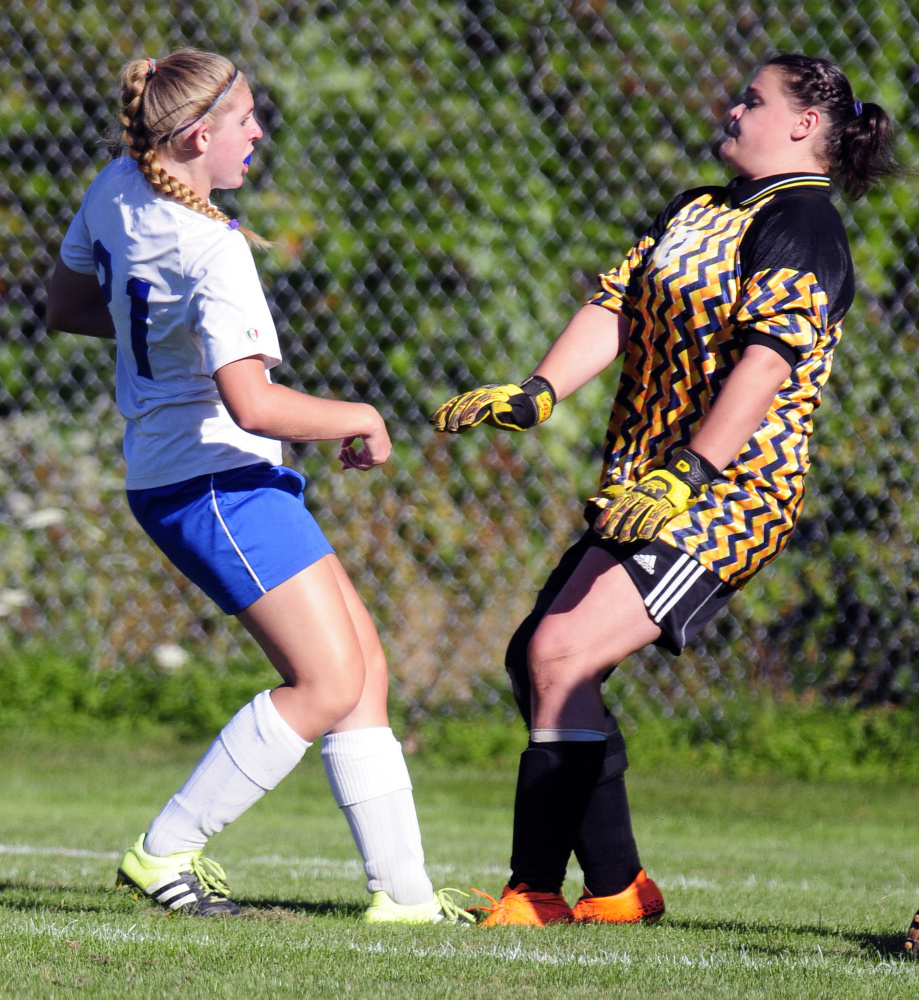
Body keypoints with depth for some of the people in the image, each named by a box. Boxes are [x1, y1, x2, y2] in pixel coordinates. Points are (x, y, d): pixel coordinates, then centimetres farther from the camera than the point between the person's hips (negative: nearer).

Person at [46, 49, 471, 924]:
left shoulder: (116, 190, 5)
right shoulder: (212, 253, -22)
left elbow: (66, 307, 21)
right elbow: (251, 403, -30)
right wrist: (362, 419, -14)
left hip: (167, 473, 10)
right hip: (217, 481, -10)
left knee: (362, 664, 8)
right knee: (329, 684, -9)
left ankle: (403, 890, 6)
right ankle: (164, 851, -1)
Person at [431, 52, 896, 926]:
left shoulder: (801, 224, -8)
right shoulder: (693, 212, 20)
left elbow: (767, 361, -20)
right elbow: (614, 309, 9)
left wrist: (686, 478, -29)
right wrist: (535, 394, -8)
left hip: (729, 494, -10)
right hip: (643, 489, 10)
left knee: (562, 654, -21)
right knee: (535, 658, 8)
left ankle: (535, 890, -14)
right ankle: (615, 890, 14)